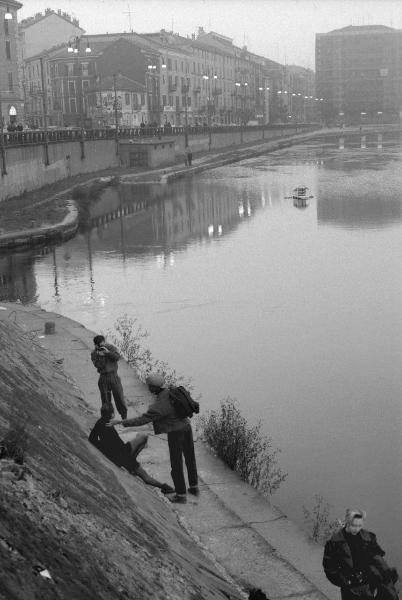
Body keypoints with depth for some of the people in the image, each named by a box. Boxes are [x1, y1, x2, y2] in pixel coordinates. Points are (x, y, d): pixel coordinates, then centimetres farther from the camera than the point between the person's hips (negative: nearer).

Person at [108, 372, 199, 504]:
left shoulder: (159, 406, -25)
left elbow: (141, 420, -23)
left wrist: (120, 422, -18)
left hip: (175, 433, -8)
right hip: (187, 426, 8)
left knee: (176, 463, 8)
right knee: (190, 458, 22)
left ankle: (181, 495, 19)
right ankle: (194, 487, 37)